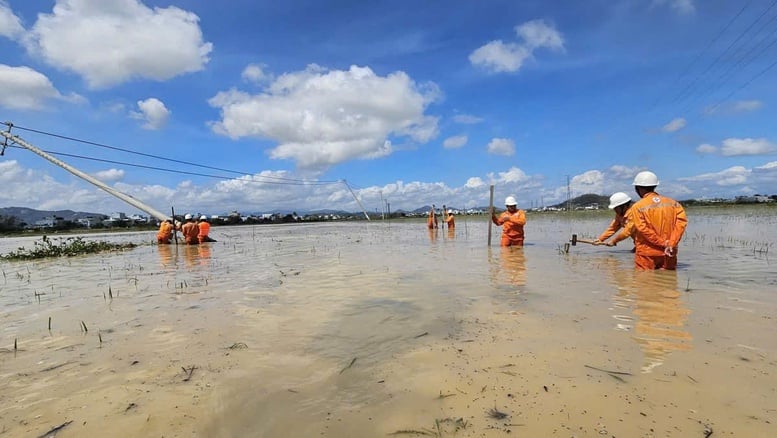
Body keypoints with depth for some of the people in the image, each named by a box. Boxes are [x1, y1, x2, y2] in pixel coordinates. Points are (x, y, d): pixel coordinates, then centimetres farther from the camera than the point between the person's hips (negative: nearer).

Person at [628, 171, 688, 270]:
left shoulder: (637, 207, -6)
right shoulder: (672, 202, 8)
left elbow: (643, 228, -17)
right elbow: (682, 220, -5)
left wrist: (663, 243, -12)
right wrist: (671, 244, -11)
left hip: (647, 254, -4)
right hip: (669, 253, 4)